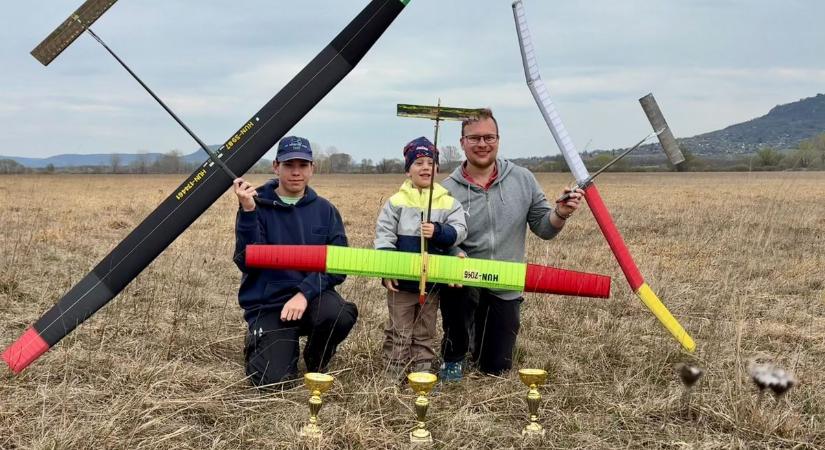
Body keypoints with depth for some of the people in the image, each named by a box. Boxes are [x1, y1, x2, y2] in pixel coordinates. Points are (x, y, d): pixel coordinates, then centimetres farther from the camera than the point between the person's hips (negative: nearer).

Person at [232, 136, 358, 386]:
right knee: (272, 380, -19)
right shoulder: (258, 206, -4)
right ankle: (259, 343, 19)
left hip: (313, 297, 2)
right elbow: (247, 262, -15)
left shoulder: (325, 210, 3)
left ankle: (316, 364, 3)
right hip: (268, 304, -2)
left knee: (340, 314, -31)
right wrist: (248, 213, -25)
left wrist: (305, 293, -19)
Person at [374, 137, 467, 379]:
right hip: (402, 280, -2)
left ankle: (422, 374, 24)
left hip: (433, 280, 2)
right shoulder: (396, 202, -3)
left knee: (425, 332, 14)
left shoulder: (449, 203, 2)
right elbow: (384, 238, -5)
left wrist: (438, 232, -26)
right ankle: (393, 376, 16)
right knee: (399, 331, 7)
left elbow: (459, 231, -7)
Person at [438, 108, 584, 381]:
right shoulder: (448, 190, -10)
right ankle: (453, 357, -9)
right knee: (454, 282, -38)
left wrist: (560, 214, -19)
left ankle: (479, 337, 45)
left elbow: (543, 229, 2)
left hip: (505, 289, 3)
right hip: (464, 284, -2)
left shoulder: (522, 180, -2)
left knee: (496, 368, 7)